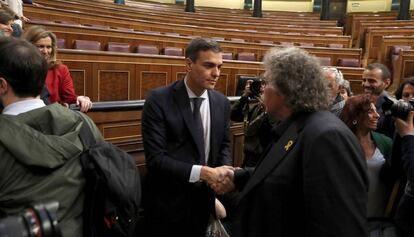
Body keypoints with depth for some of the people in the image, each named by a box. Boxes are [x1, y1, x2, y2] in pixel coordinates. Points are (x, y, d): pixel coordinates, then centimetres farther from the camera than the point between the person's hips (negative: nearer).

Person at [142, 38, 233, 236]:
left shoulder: (222, 102, 0)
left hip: (204, 197, 5)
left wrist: (224, 171, -13)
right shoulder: (159, 100, -17)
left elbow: (223, 145, 9)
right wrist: (201, 172, -28)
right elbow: (155, 158, -21)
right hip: (168, 200, -4)